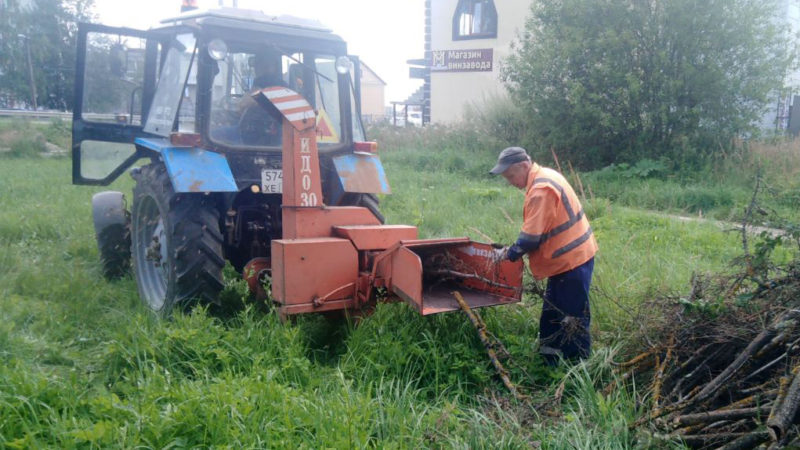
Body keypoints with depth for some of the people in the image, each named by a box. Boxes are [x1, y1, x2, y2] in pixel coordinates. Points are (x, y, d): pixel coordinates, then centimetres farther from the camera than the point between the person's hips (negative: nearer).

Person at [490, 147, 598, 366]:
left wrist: (511, 253, -6)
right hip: (569, 257, 11)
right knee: (552, 318, 19)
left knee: (573, 321, 0)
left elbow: (532, 237, -22)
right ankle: (552, 366, 31)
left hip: (571, 260, -11)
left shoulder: (541, 190, -24)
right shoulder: (545, 176, 9)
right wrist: (516, 249, 9)